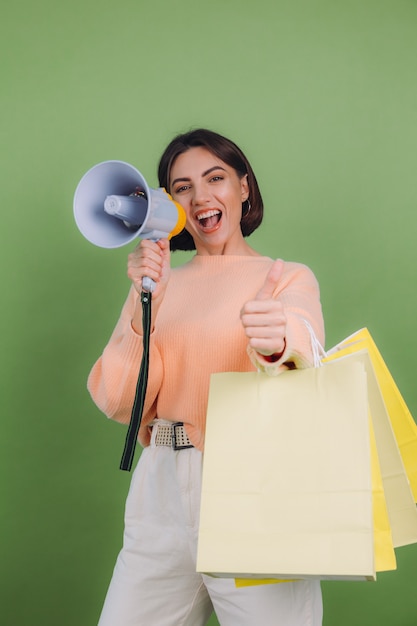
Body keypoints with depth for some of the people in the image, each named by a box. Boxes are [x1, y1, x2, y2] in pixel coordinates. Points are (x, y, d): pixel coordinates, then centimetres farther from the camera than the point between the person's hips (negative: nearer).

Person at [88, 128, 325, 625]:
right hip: (164, 488, 3)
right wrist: (145, 307, -13)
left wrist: (276, 345, -40)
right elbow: (119, 403, 2)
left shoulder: (291, 279, 3)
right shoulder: (159, 284, 12)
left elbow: (301, 380, -16)